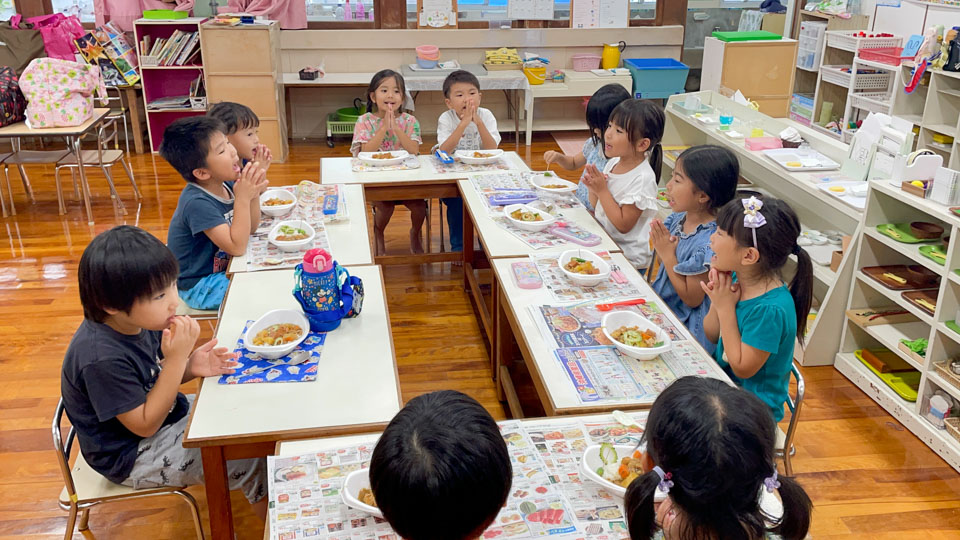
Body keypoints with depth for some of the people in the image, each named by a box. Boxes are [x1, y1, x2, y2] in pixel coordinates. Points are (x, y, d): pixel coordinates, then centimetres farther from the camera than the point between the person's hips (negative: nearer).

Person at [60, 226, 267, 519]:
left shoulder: (136, 321, -11)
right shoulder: (102, 359, -35)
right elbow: (145, 425, -26)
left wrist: (191, 366, -18)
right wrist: (177, 358, -33)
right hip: (132, 456, -8)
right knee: (253, 460, -14)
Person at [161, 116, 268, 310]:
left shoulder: (226, 185, -7)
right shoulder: (198, 203, -29)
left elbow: (251, 228, 0)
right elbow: (237, 247, -31)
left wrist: (254, 193, -17)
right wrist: (243, 198, -32)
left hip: (222, 268, 8)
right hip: (199, 286, -8)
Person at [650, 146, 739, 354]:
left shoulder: (708, 243, -26)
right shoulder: (679, 218, -2)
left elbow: (692, 299, -19)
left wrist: (668, 255, -20)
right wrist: (659, 242, -10)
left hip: (687, 327, -8)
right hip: (662, 309, 8)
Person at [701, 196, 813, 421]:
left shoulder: (770, 309, -28)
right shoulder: (735, 278, -5)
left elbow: (742, 368, -20)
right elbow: (712, 335, 7)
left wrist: (726, 307, -21)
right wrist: (717, 300, -13)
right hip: (722, 382, 7)